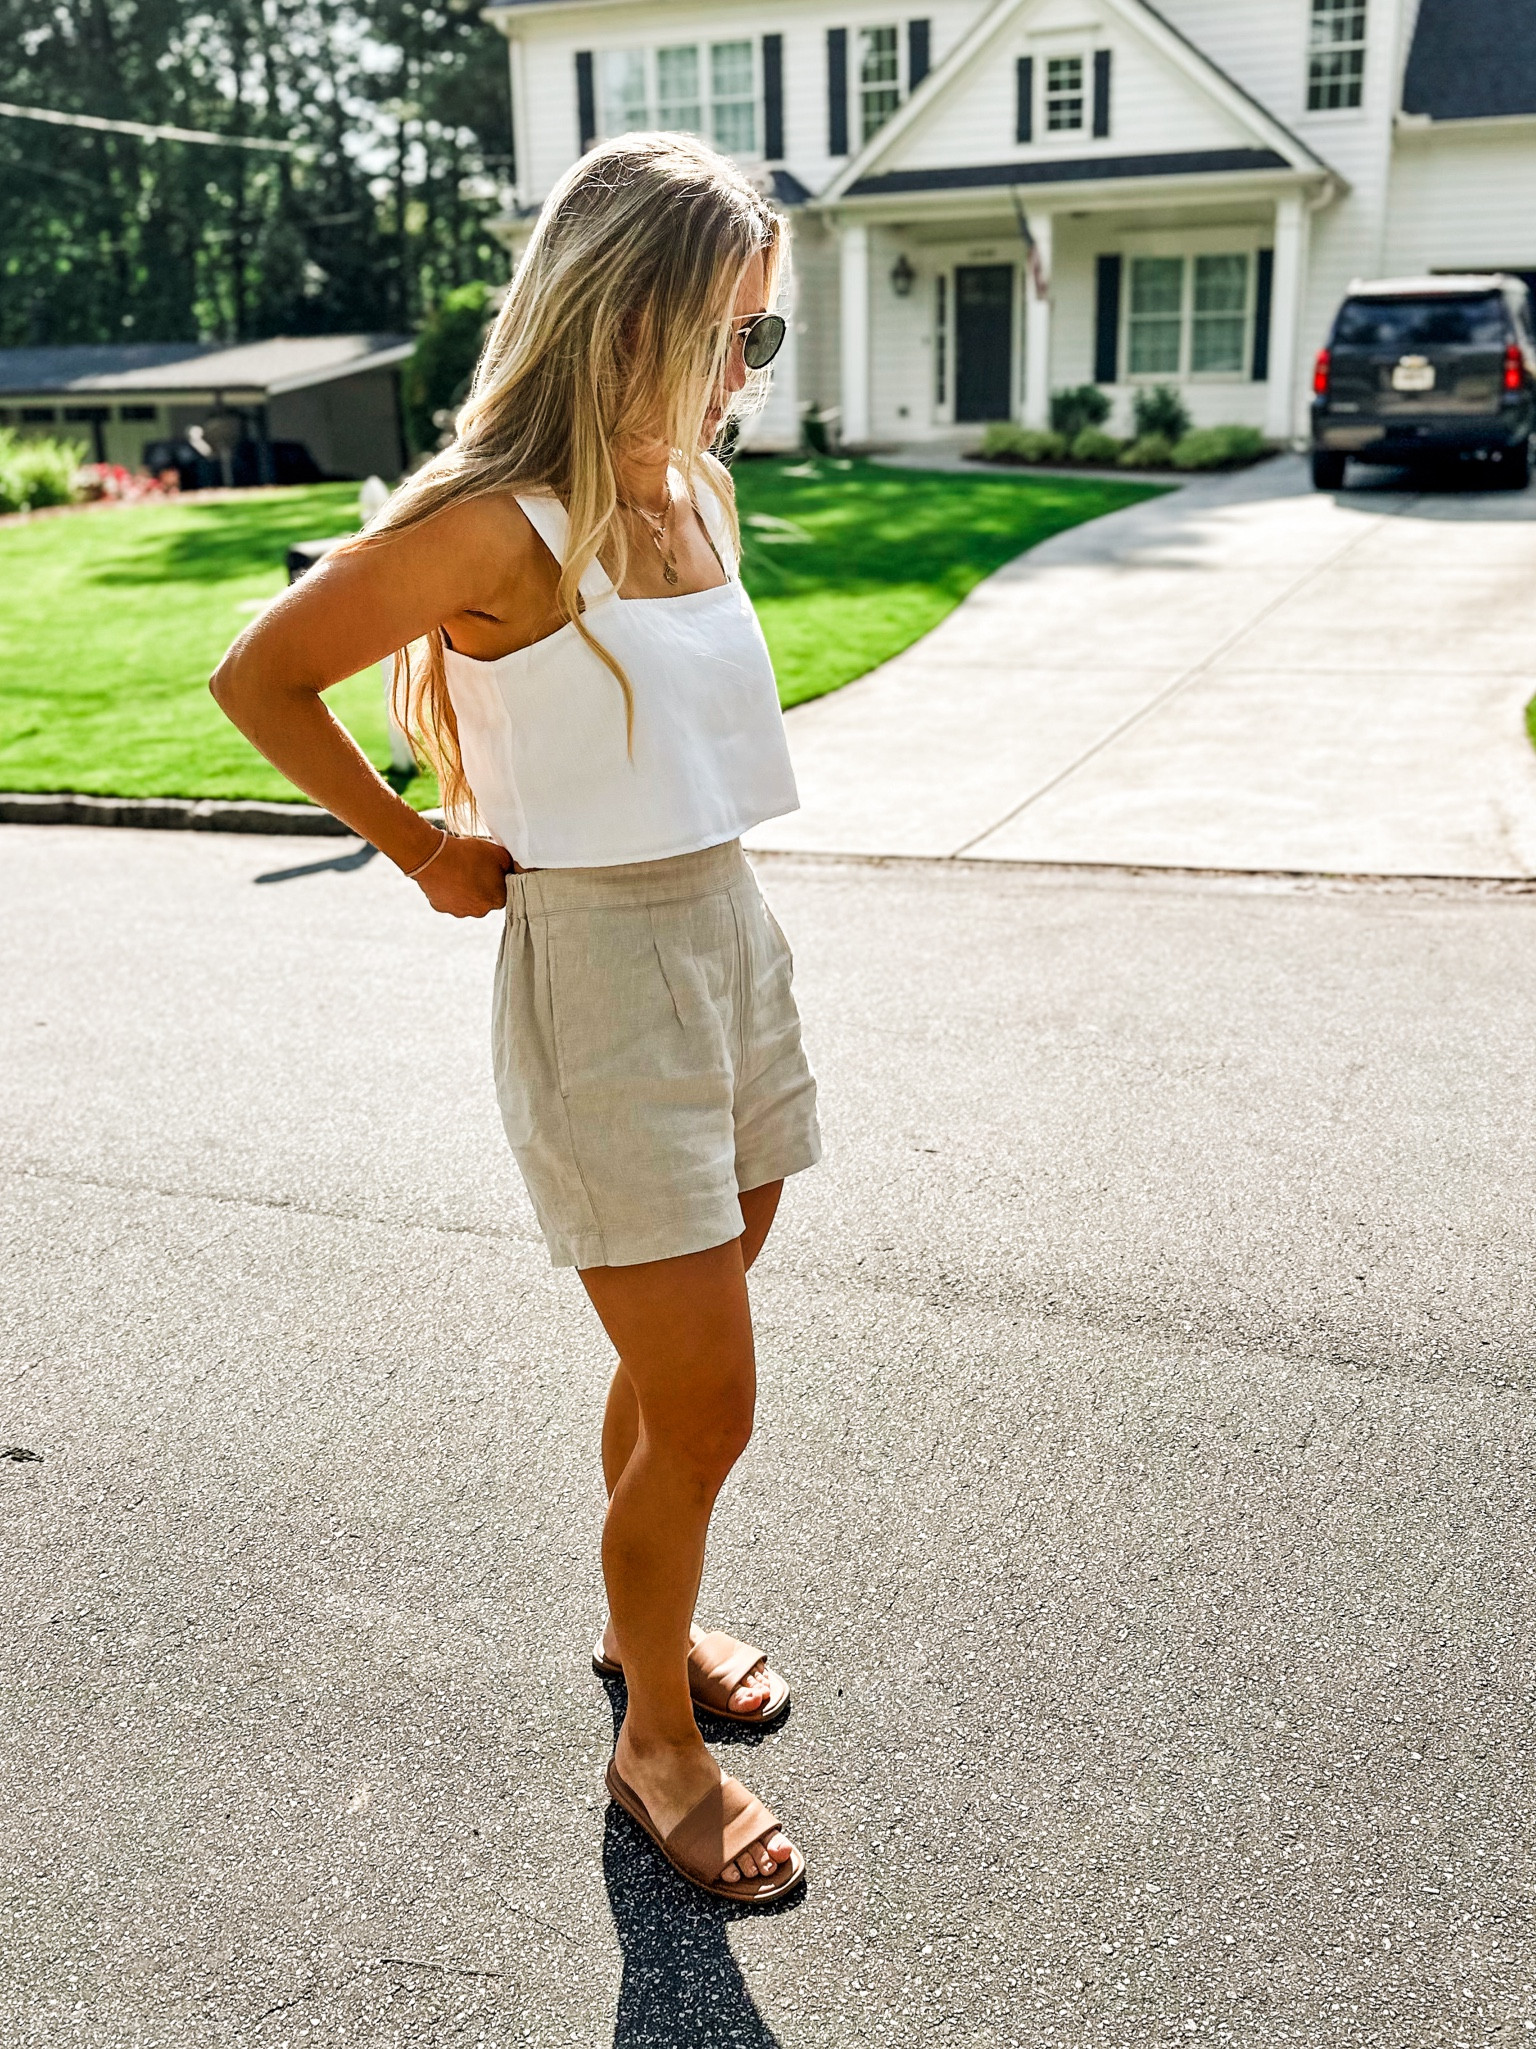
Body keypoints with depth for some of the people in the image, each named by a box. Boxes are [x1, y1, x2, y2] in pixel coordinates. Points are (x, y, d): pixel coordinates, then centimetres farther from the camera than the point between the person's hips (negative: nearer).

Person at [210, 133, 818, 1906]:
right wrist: (425, 854, -5)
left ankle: (641, 1623, 44)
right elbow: (260, 678, -9)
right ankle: (657, 1742, 23)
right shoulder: (500, 525, -16)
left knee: (676, 1366, 20)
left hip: (729, 928, 8)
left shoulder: (688, 492, 7)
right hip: (599, 969, -7)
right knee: (704, 1407, 0)